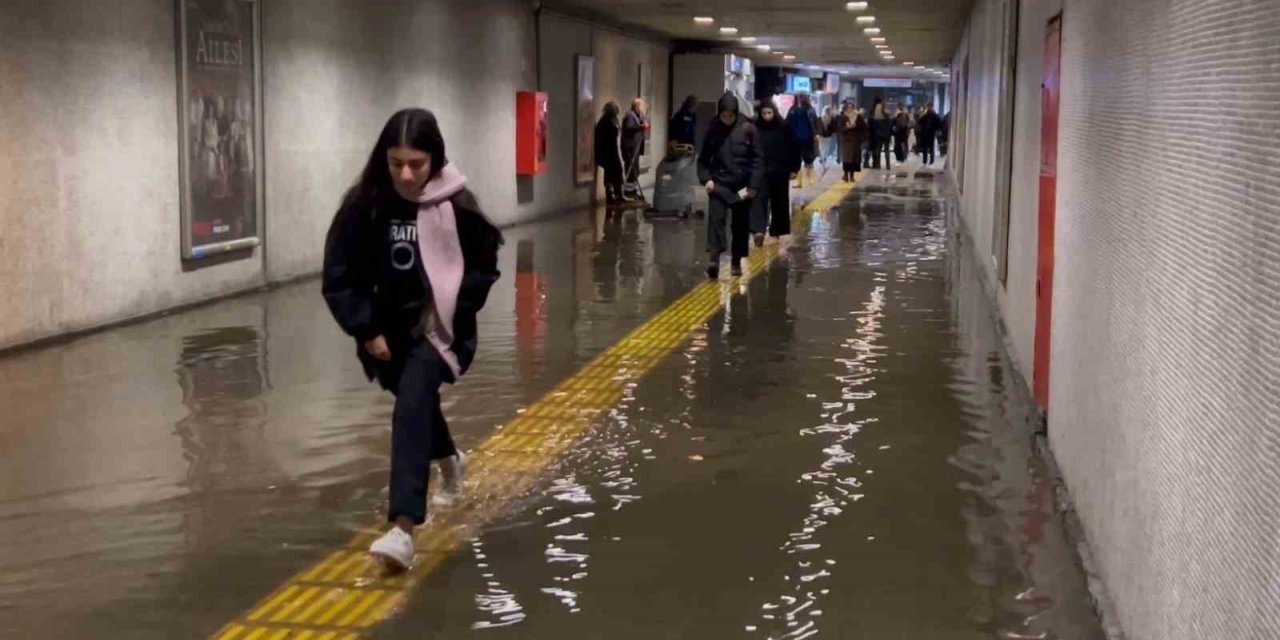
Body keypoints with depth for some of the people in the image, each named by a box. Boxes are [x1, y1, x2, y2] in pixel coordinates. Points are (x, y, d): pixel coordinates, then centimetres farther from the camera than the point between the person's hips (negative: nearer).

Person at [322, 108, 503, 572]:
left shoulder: (458, 206, -17)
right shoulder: (363, 205, -14)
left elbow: (484, 267, -3)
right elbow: (339, 276, -7)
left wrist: (452, 311, -11)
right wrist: (366, 330, -12)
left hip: (439, 329, -4)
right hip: (387, 329, 4)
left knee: (412, 404, -25)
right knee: (416, 402, 25)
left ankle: (403, 528, -30)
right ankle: (450, 461, 60)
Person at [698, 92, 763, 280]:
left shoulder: (747, 129, -5)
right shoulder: (713, 129, 0)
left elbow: (757, 158, -4)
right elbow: (703, 158, 8)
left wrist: (754, 184, -10)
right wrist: (706, 178, -6)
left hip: (742, 185, 0)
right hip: (719, 183, 0)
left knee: (741, 224, 8)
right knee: (716, 218, -15)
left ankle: (737, 261, 21)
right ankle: (713, 259, -24)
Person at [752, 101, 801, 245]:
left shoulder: (783, 128, -2)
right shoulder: (756, 128, -2)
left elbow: (794, 148, 3)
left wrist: (794, 169, 1)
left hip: (780, 172, 1)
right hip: (761, 171, -1)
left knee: (779, 202, 10)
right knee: (760, 199, -17)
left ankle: (776, 232, 23)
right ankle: (759, 231, -30)